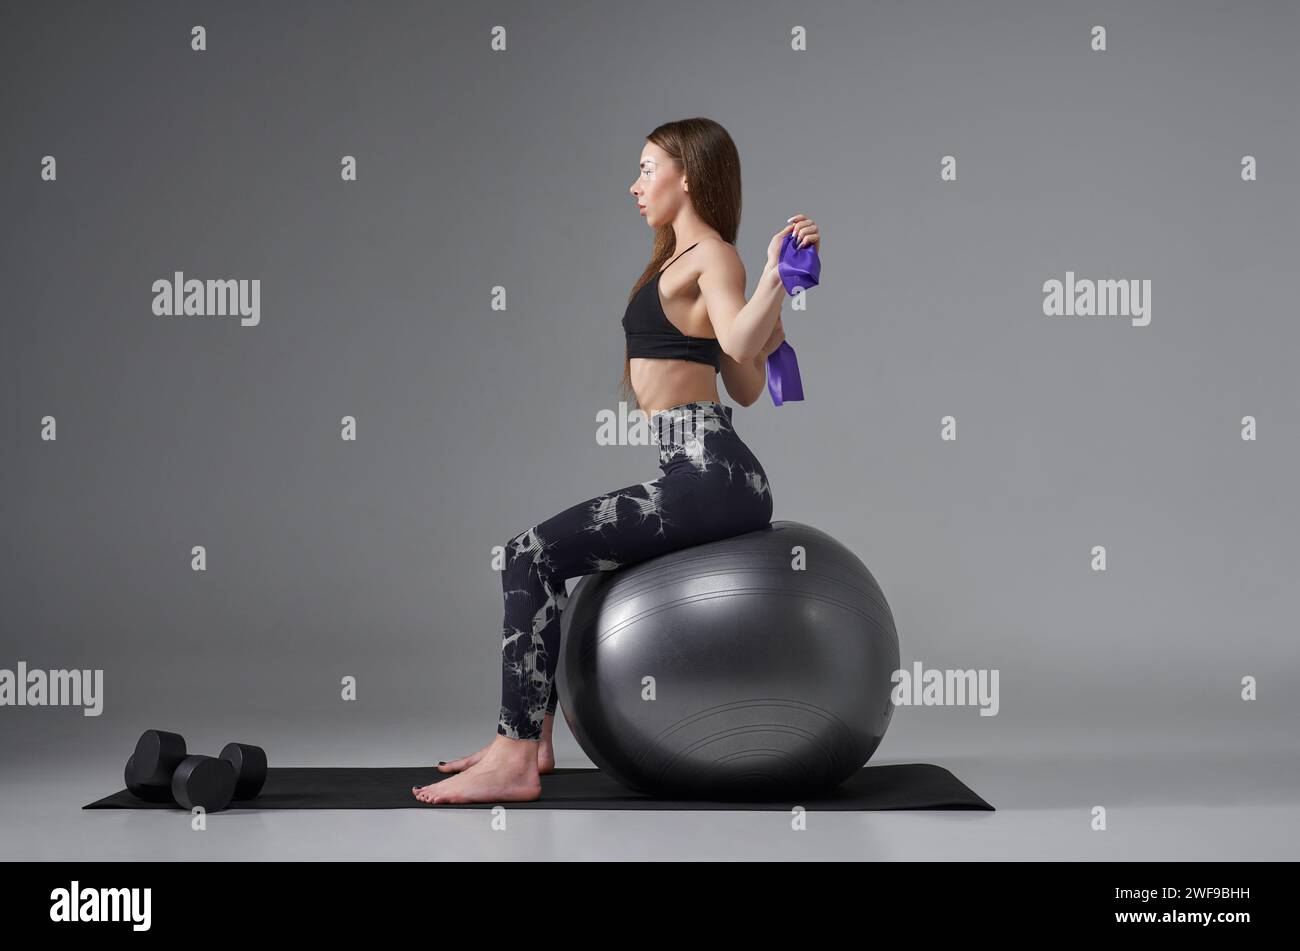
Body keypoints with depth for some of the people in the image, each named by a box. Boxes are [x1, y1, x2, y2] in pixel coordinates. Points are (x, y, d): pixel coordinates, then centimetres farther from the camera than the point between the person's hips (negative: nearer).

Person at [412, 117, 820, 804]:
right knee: (540, 555, 17)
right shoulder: (684, 259, 23)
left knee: (535, 556, -16)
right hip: (696, 473, 10)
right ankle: (530, 736, 18)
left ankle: (515, 763, -16)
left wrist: (775, 277, -36)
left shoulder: (711, 255, -6)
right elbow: (746, 388, 19)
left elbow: (737, 343, -28)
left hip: (710, 473, -10)